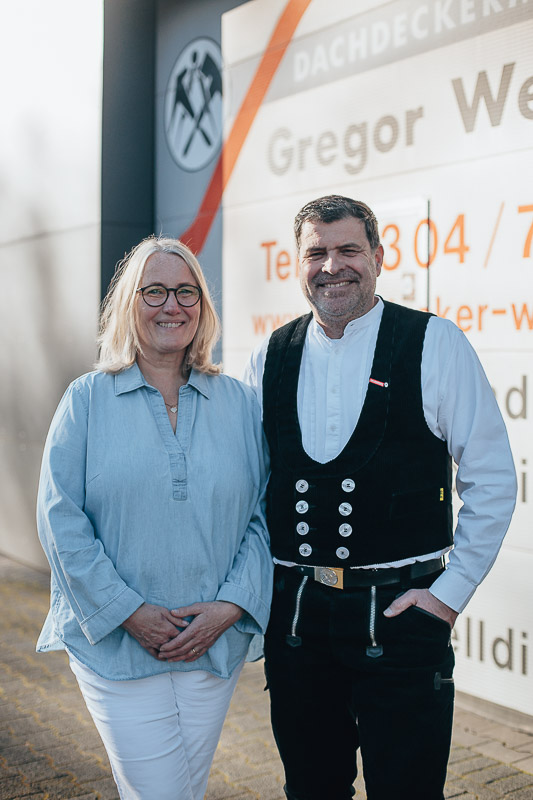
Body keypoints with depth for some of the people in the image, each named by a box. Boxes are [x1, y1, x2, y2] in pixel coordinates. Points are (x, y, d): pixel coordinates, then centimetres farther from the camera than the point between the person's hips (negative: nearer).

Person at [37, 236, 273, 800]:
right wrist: (129, 612, -12)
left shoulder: (239, 404, 6)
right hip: (116, 644, -2)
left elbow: (262, 515, 3)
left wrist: (231, 606, -9)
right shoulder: (87, 400, -1)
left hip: (215, 644, 3)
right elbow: (61, 520, -6)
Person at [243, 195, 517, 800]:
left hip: (400, 612, -3)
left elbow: (492, 481, -4)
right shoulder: (270, 359, 6)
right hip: (293, 612, 4)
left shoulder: (435, 345, -5)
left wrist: (450, 592, -8)